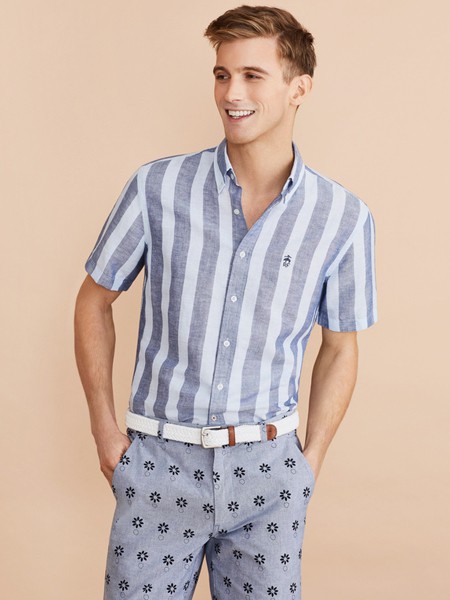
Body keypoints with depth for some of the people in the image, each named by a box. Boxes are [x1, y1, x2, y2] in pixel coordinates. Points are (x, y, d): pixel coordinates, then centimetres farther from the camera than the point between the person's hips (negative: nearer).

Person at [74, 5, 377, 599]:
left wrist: (311, 462, 4)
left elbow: (340, 346, 7)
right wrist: (104, 428, 2)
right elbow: (94, 300, 5)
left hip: (266, 466, 1)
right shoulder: (157, 187, -6)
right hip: (161, 461, 0)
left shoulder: (344, 216, -4)